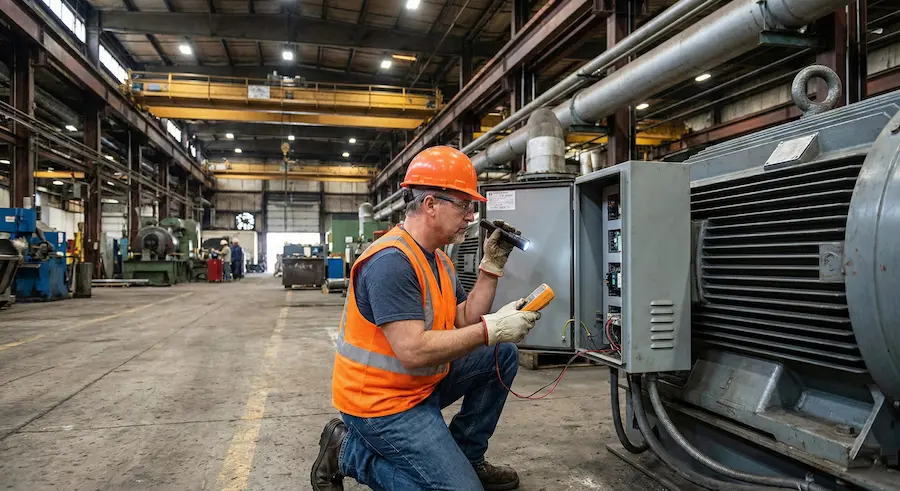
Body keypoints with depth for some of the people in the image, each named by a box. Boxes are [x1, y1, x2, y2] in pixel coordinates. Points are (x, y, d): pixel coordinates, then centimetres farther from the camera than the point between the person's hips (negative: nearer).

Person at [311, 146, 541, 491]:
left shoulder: (439, 260, 8)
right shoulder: (391, 261, -25)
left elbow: (465, 322, 7)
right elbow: (414, 351, -30)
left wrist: (492, 265, 0)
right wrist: (492, 329, -26)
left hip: (421, 383, 10)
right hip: (382, 400, -10)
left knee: (502, 356, 7)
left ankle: (464, 458, 15)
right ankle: (349, 451, 2)